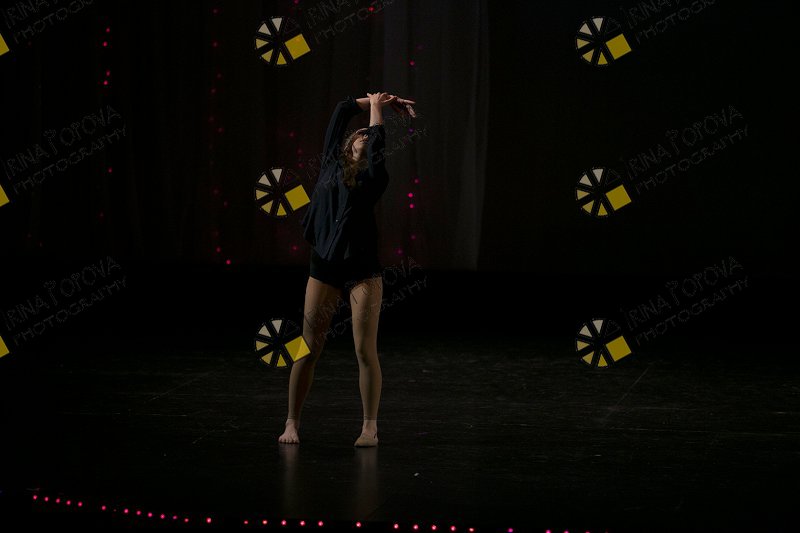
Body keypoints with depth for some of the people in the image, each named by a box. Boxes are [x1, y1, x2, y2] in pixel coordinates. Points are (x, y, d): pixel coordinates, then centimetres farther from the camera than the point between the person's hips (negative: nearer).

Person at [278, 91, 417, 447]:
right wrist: (376, 101, 19)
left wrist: (378, 108, 4)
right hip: (324, 268, 2)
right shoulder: (331, 162, 10)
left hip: (363, 270, -2)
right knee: (308, 349, 2)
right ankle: (292, 421, 10)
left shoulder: (374, 177, 4)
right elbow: (342, 109, 12)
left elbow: (379, 145, -11)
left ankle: (370, 426, 4)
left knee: (365, 351, -4)